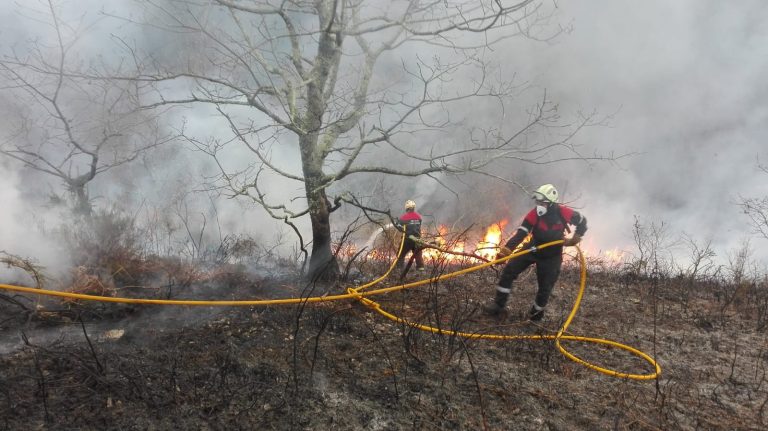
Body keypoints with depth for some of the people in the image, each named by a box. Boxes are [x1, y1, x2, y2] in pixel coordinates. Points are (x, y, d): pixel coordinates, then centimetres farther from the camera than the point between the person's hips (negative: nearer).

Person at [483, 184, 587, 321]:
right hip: (533, 249, 1)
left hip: (551, 256, -1)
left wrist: (576, 238, -11)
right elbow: (520, 234, -27)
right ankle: (499, 305, 0)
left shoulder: (563, 212, -21)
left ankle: (536, 312, 32)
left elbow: (582, 221, -2)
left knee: (545, 287, 4)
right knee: (508, 271, -10)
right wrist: (507, 249, -40)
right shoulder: (534, 214, -20)